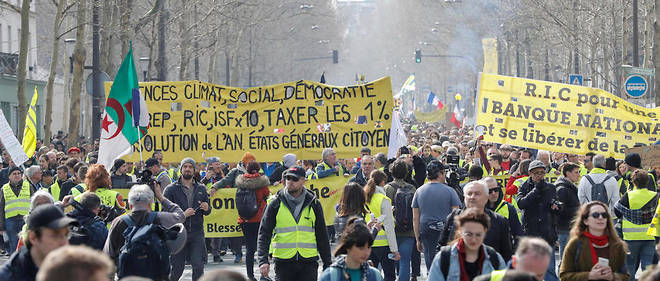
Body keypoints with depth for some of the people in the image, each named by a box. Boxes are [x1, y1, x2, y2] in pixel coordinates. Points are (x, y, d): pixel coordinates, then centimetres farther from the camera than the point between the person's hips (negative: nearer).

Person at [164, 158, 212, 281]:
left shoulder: (201, 189, 11)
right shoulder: (171, 189, 1)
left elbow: (207, 212, 19)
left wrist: (206, 209, -5)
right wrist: (182, 215, -18)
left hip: (197, 234, 2)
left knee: (198, 267, -9)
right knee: (177, 269, 4)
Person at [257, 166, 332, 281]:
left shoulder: (314, 204, 7)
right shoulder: (276, 204, 2)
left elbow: (322, 236, 13)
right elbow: (264, 233, 0)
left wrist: (327, 264, 10)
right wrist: (263, 260, -12)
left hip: (309, 263, 1)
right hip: (283, 262, -1)